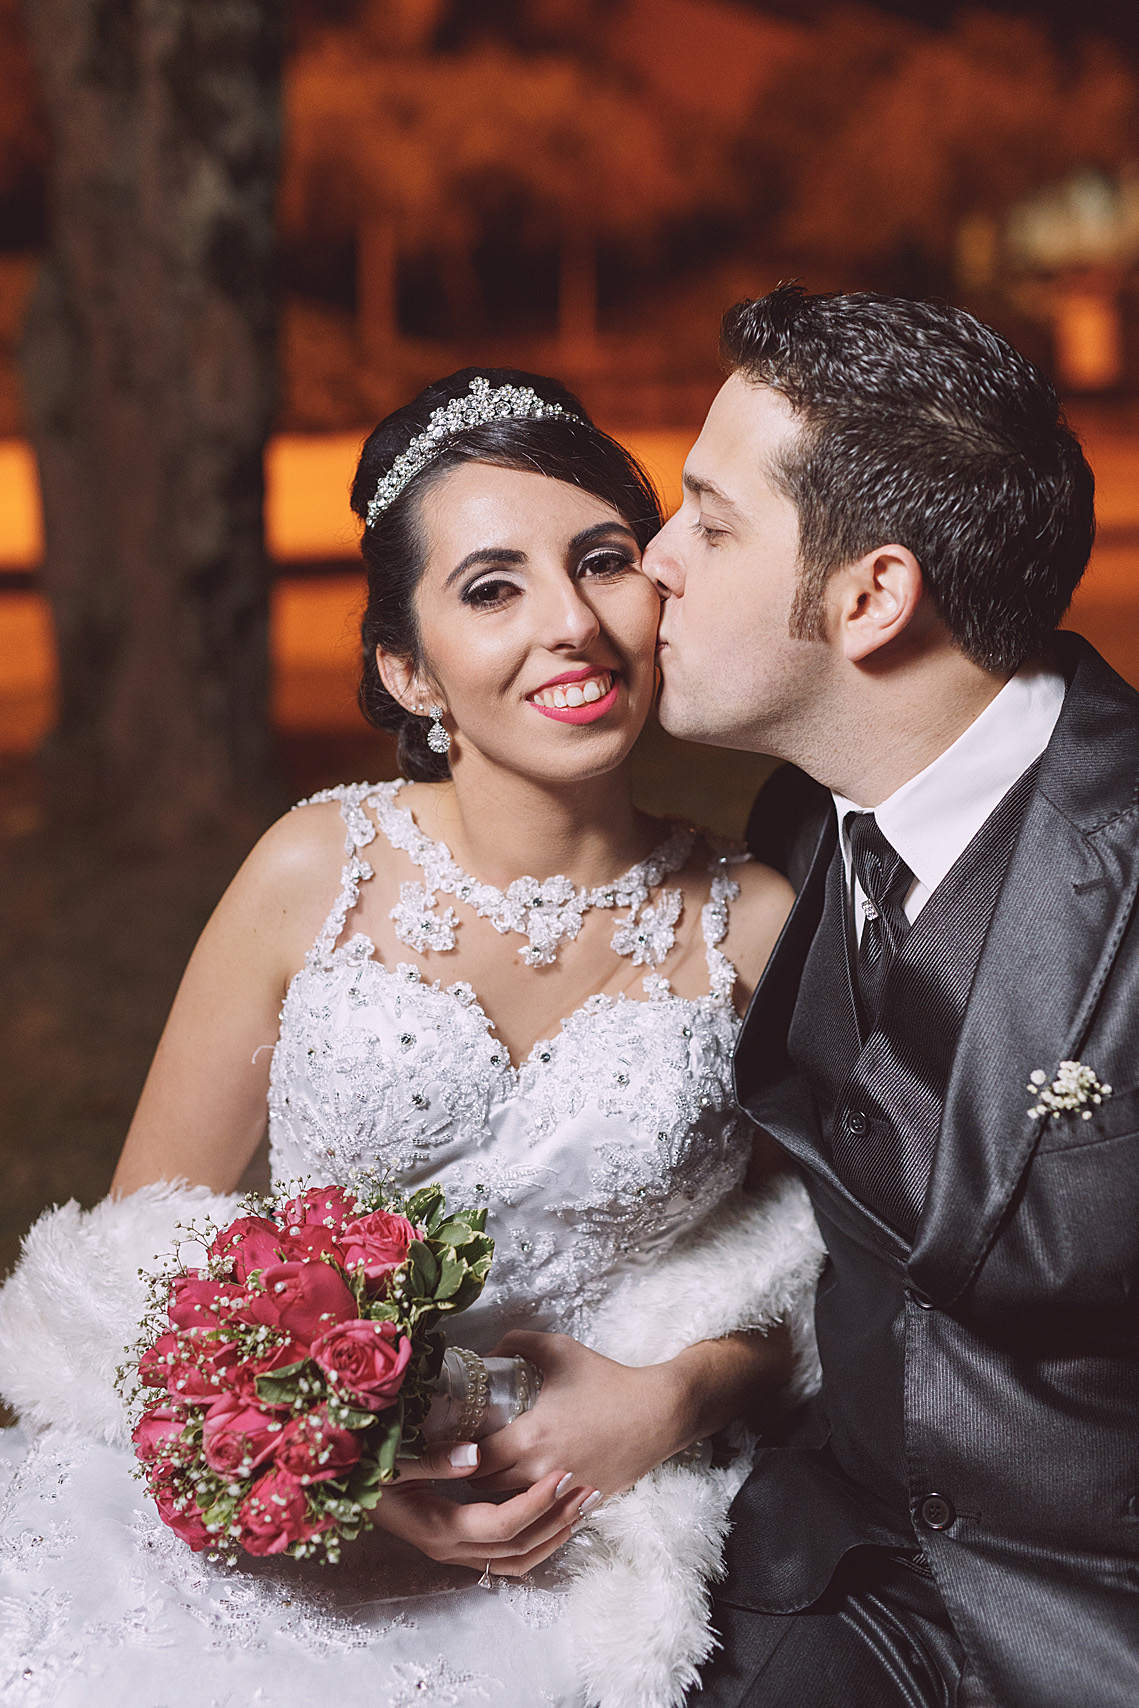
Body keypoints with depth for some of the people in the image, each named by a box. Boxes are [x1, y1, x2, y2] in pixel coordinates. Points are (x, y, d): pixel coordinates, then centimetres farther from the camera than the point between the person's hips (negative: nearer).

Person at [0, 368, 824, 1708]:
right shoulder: (319, 871, -4)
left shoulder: (757, 926, -2)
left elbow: (814, 1283, 10)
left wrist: (673, 1396, -9)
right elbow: (143, 1243, 3)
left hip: (555, 1568, 0)